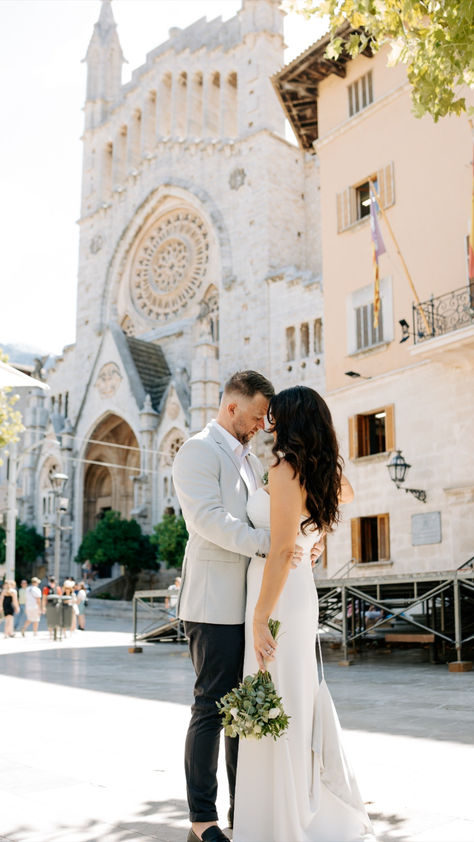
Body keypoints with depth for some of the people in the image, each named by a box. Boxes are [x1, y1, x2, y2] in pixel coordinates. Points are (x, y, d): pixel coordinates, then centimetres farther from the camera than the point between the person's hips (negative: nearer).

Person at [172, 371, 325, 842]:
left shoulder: (249, 460, 20)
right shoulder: (198, 451, -7)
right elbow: (209, 519, -19)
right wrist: (267, 544, -27)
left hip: (250, 601, 8)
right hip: (215, 602, -8)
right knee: (212, 706, -2)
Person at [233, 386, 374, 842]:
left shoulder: (285, 469, -15)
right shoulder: (322, 475, 10)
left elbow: (280, 549, -21)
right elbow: (345, 493, 36)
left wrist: (260, 618, -19)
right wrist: (321, 452, 29)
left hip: (278, 597, -9)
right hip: (301, 594, 9)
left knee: (276, 706, -1)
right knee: (303, 700, 17)